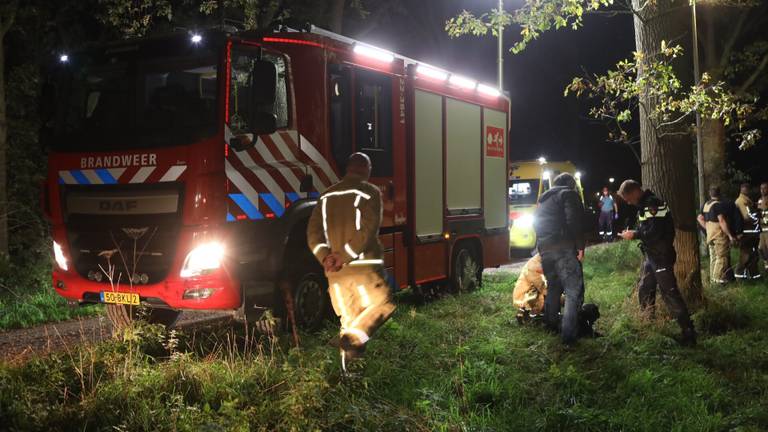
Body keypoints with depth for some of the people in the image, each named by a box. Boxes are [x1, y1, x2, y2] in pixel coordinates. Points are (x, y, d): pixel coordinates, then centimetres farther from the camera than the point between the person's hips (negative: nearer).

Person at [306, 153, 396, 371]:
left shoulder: (328, 195, 14)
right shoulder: (370, 192, -3)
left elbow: (313, 232, 5)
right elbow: (367, 230, -16)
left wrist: (325, 257, -5)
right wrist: (344, 256, -15)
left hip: (334, 270, 6)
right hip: (363, 264, -5)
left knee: (348, 318, 13)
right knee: (381, 304, 9)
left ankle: (349, 367, 14)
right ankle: (353, 338, -13)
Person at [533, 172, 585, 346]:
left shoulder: (544, 199, 24)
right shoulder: (569, 194, 0)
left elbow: (537, 223, 26)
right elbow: (574, 222, -13)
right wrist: (580, 246, -11)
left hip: (544, 247, 8)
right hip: (563, 247, -8)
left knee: (553, 287, 23)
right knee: (574, 291, -7)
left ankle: (551, 325, 33)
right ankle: (569, 336, -14)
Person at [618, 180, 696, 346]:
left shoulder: (653, 204, -19)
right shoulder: (644, 205, 13)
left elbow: (655, 232, -26)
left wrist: (634, 235, -16)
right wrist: (634, 233, 5)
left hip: (661, 256, -10)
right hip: (650, 256, 10)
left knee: (669, 293, -10)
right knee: (644, 291, 16)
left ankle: (689, 333, -6)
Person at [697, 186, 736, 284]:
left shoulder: (705, 205, 9)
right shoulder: (718, 205, -15)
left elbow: (700, 218, 15)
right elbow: (722, 221, -21)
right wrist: (730, 235, -19)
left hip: (710, 235, 8)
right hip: (720, 235, -8)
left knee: (713, 257, 14)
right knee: (722, 257, -3)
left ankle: (713, 277, 19)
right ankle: (719, 278, -3)